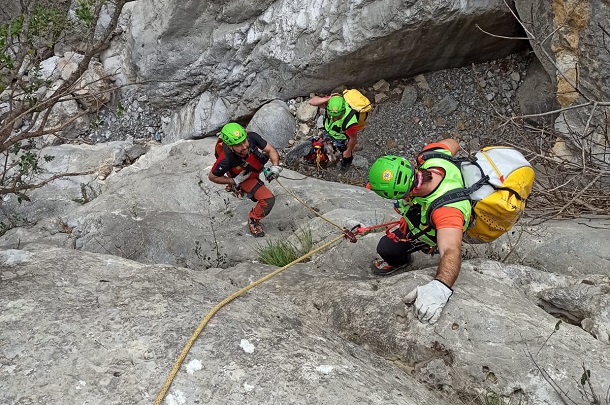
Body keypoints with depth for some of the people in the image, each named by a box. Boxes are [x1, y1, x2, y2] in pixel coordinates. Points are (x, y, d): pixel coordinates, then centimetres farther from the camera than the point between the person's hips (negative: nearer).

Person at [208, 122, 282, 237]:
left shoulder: (252, 137, -39)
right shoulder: (226, 160, -43)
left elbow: (271, 150, -25)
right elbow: (212, 176, -24)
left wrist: (275, 166, -41)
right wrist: (234, 182, -27)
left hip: (257, 164, 5)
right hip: (244, 177, -4)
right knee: (268, 199, -16)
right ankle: (254, 221, 12)